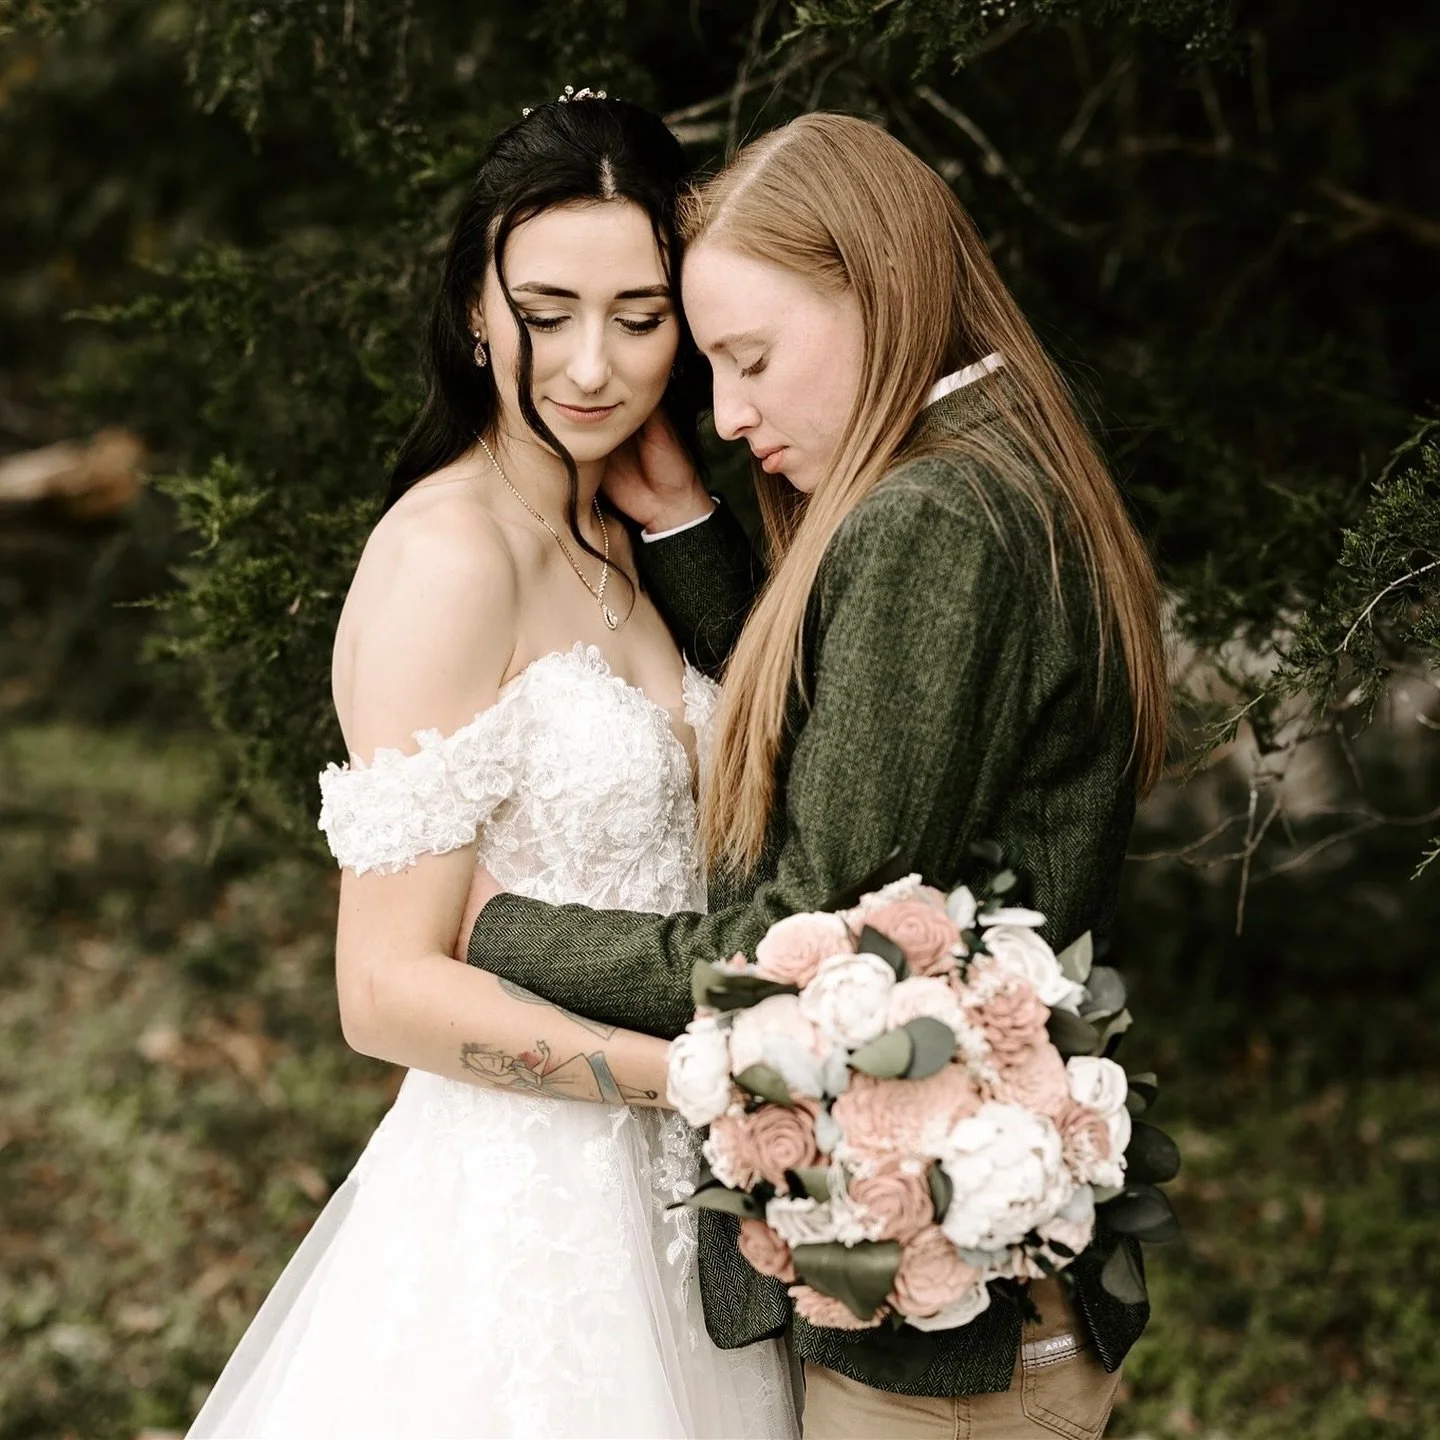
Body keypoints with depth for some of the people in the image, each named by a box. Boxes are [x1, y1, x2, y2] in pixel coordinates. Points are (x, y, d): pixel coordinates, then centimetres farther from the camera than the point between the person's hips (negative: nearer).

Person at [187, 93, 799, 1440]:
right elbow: (390, 990, -19)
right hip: (519, 1200, -8)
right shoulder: (450, 553, -16)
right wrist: (707, 1073, -22)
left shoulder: (617, 539, 9)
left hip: (661, 1196, 8)